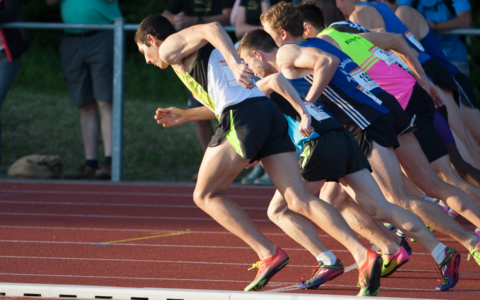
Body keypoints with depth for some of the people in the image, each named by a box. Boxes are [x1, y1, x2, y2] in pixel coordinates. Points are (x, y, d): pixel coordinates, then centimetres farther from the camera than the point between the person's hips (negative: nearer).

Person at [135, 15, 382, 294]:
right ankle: (363, 255, -21)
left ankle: (269, 254, -1)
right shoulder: (205, 52, 35)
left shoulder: (169, 47, 9)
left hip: (241, 122, -8)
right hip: (270, 112, 8)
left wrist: (235, 64, -22)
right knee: (299, 200, -2)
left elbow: (212, 28, -10)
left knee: (205, 195, 10)